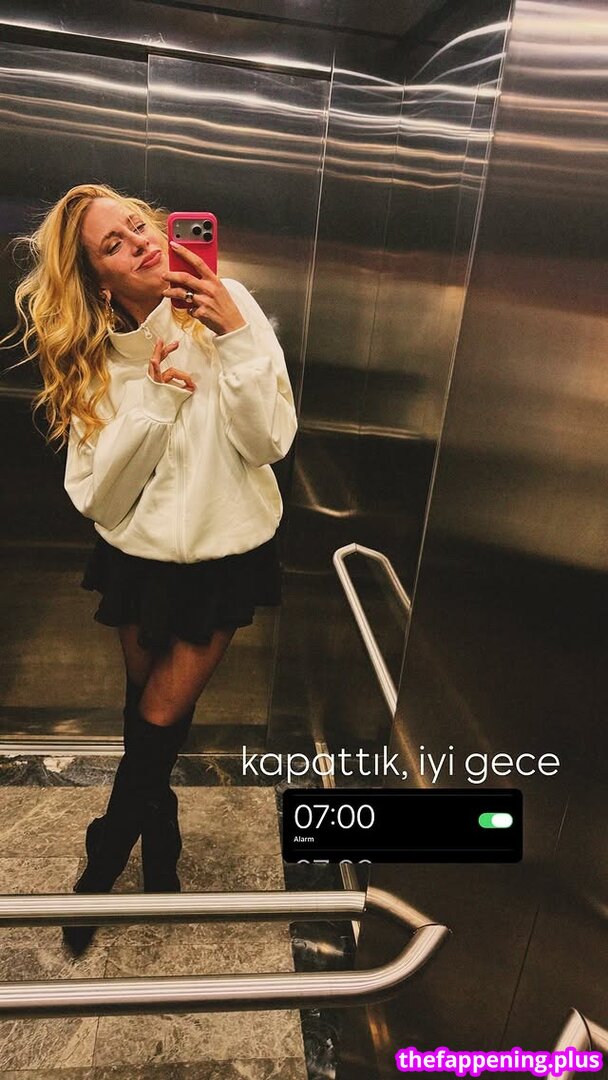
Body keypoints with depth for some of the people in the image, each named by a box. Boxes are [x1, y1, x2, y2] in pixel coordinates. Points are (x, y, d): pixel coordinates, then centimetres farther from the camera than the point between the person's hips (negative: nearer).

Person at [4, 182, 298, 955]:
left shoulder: (226, 308, -12)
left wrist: (236, 337, -27)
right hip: (141, 553, 2)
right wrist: (150, 401, -23)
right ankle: (159, 857, 47)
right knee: (147, 712, 17)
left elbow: (269, 441, -18)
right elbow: (95, 494, -12)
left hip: (227, 553, -2)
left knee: (160, 720, 9)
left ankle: (102, 865, 39)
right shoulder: (91, 356, -6)